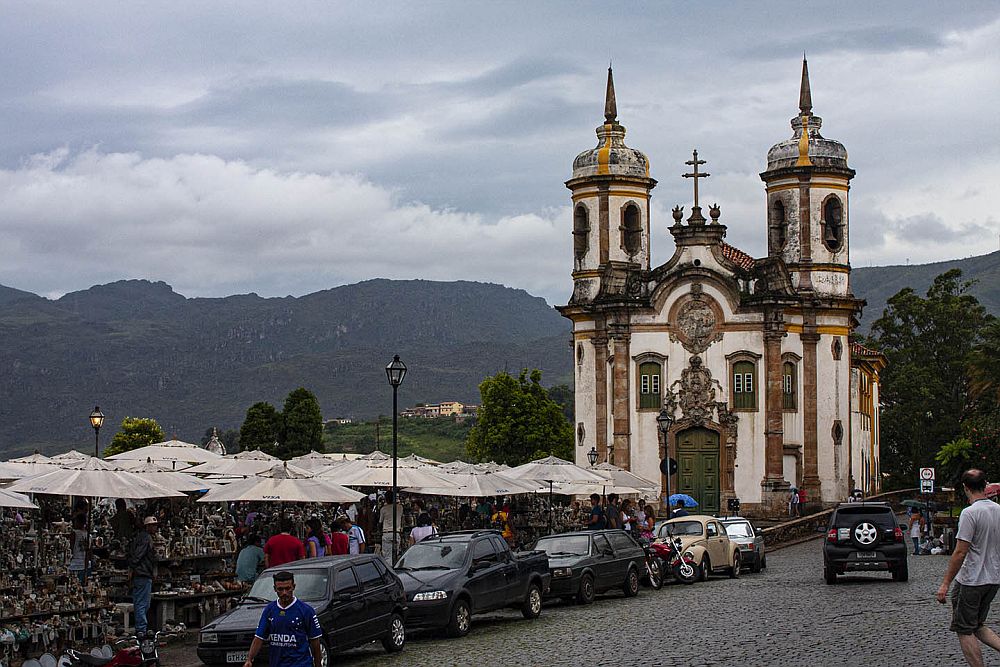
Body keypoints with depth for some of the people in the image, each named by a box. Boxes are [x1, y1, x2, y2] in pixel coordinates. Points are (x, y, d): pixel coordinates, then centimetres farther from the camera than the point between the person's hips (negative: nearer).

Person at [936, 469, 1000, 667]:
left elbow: (961, 552, -20)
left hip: (971, 581, -8)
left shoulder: (970, 513, -17)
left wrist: (945, 584, -15)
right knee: (977, 626, 19)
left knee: (964, 630, 2)